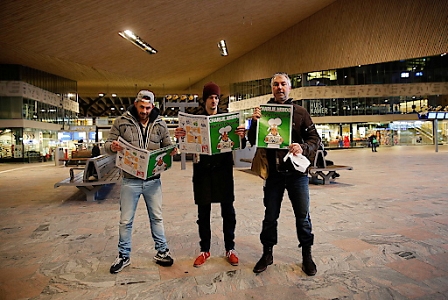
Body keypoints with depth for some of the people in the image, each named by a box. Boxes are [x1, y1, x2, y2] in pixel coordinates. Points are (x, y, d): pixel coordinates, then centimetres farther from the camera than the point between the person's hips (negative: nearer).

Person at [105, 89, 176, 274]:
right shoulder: (122, 121, -3)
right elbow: (107, 145, 1)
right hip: (130, 181, -1)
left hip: (153, 180, 1)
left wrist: (171, 151, -16)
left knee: (156, 218, 14)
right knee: (126, 221, 10)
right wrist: (113, 147, -23)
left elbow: (168, 146, 8)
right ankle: (124, 256, 29)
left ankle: (161, 252, 30)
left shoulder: (160, 124, 2)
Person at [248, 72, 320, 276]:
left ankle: (306, 255, 28)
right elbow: (253, 141, 3)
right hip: (273, 172, 1)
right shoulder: (263, 111, 5)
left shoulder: (300, 112, 3)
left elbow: (315, 138, 1)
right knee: (270, 215, 11)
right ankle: (267, 254, 28)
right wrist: (254, 122, -14)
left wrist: (303, 148, -19)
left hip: (296, 171, 0)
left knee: (303, 215, 9)